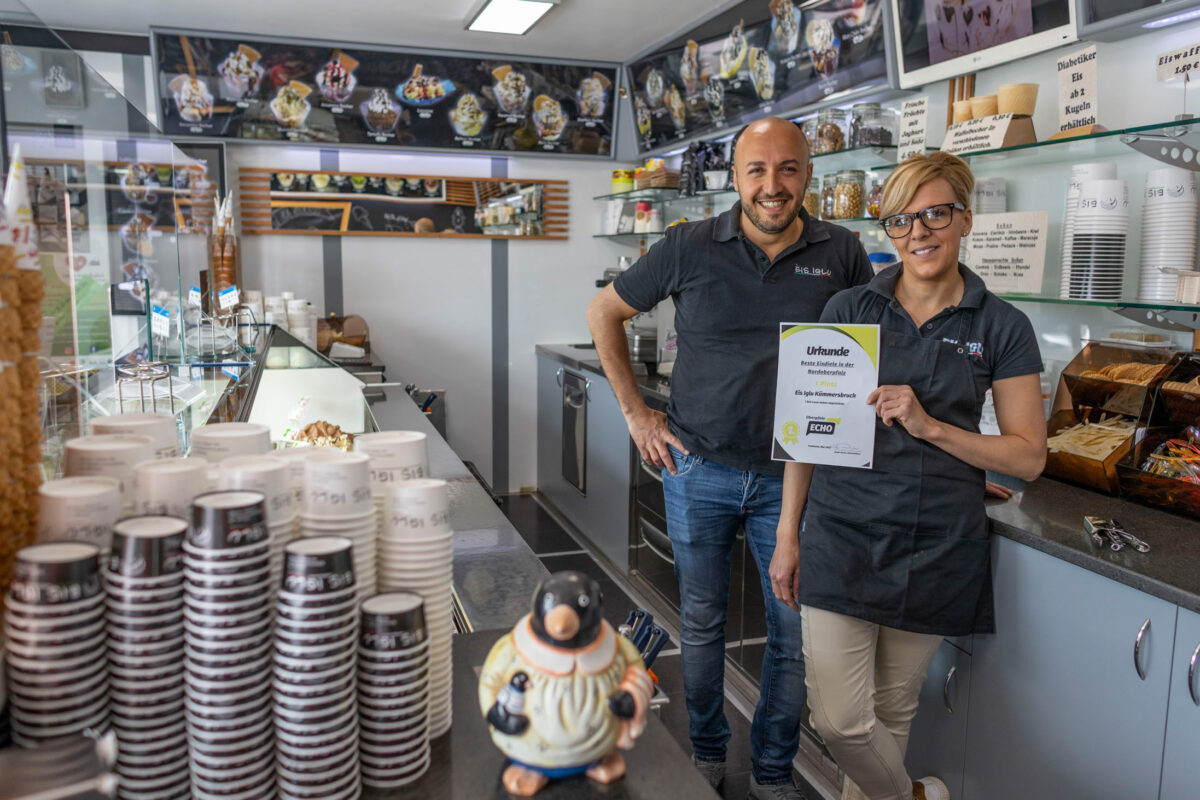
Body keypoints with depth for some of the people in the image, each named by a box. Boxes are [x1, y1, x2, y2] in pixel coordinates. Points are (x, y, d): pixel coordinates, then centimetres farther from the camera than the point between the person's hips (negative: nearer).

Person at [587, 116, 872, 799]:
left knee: (796, 634, 9)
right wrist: (636, 412, 3)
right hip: (699, 468, 0)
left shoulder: (842, 254, -2)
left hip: (794, 475, 1)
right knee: (702, 624, 15)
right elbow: (605, 313, 6)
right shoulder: (690, 247, -5)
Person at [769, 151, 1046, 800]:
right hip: (844, 534, 0)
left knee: (893, 711, 12)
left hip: (937, 547, 0)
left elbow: (1028, 456, 0)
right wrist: (787, 534, 1)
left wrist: (930, 426, -15)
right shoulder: (849, 309, 2)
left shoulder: (1002, 328, 1)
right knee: (838, 719, -3)